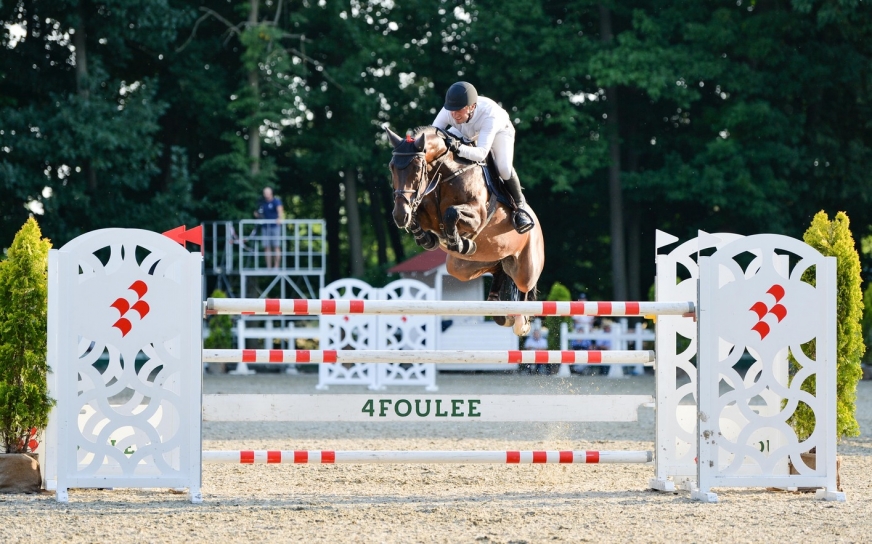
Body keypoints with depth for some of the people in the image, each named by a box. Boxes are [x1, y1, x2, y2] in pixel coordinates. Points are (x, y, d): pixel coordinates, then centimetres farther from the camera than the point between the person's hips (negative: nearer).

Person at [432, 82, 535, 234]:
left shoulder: (490, 114, -47)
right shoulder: (448, 112, -37)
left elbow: (482, 153, -54)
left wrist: (458, 148, -73)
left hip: (499, 130, -5)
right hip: (467, 133, 5)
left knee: (504, 168, -27)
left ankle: (518, 205, 1)